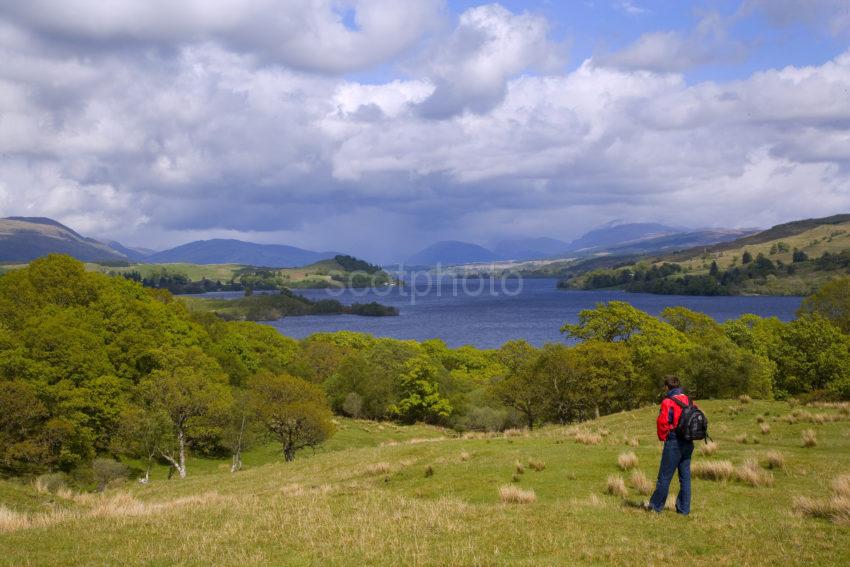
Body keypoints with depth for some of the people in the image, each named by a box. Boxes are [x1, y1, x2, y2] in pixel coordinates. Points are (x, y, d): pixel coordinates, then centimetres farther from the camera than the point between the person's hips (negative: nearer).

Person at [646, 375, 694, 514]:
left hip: (673, 443, -7)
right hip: (688, 444, 7)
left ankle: (656, 505, 11)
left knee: (665, 476, 2)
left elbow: (662, 422, -19)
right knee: (685, 477, 10)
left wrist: (662, 437, -2)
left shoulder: (668, 402, -12)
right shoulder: (689, 401, 8)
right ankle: (684, 508, 12)